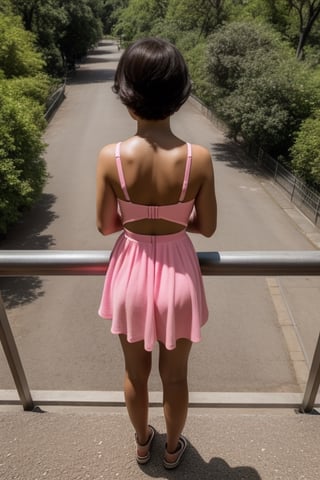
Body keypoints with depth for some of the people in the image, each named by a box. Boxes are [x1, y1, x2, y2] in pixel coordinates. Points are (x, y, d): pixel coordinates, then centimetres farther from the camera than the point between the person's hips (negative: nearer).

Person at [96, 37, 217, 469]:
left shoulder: (111, 157, -18)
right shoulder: (198, 158, -18)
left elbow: (105, 226, -7)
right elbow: (207, 227, -7)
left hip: (132, 272, 1)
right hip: (177, 274, 0)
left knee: (135, 373, 28)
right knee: (175, 376, 25)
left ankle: (142, 442, 55)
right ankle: (172, 448, 53)